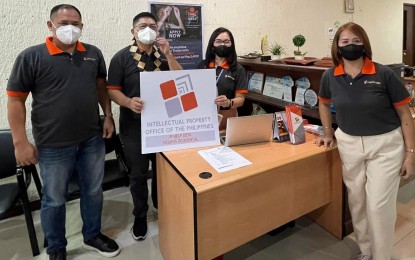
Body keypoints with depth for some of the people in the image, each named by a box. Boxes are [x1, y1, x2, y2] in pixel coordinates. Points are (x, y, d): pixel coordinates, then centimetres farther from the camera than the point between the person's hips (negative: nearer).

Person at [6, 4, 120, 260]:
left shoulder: (94, 53, 4)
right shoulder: (31, 57, -8)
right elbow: (15, 100, -7)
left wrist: (108, 116, 7)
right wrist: (21, 142, -10)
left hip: (92, 139, 4)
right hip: (53, 145, -3)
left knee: (94, 191, 16)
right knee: (55, 199, 12)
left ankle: (93, 235, 39)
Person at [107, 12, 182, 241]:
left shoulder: (164, 55, 7)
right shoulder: (122, 57, -4)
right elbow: (112, 90, -6)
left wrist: (168, 54, -13)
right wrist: (129, 102, -26)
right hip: (134, 125, -3)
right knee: (138, 173, 8)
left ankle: (162, 206, 39)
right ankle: (140, 215, 27)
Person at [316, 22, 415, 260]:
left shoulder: (384, 74, -12)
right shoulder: (330, 77, -3)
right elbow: (324, 103, 18)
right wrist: (328, 133, 14)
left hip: (385, 145, -3)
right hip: (349, 144, 3)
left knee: (379, 204, 1)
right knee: (356, 202, 14)